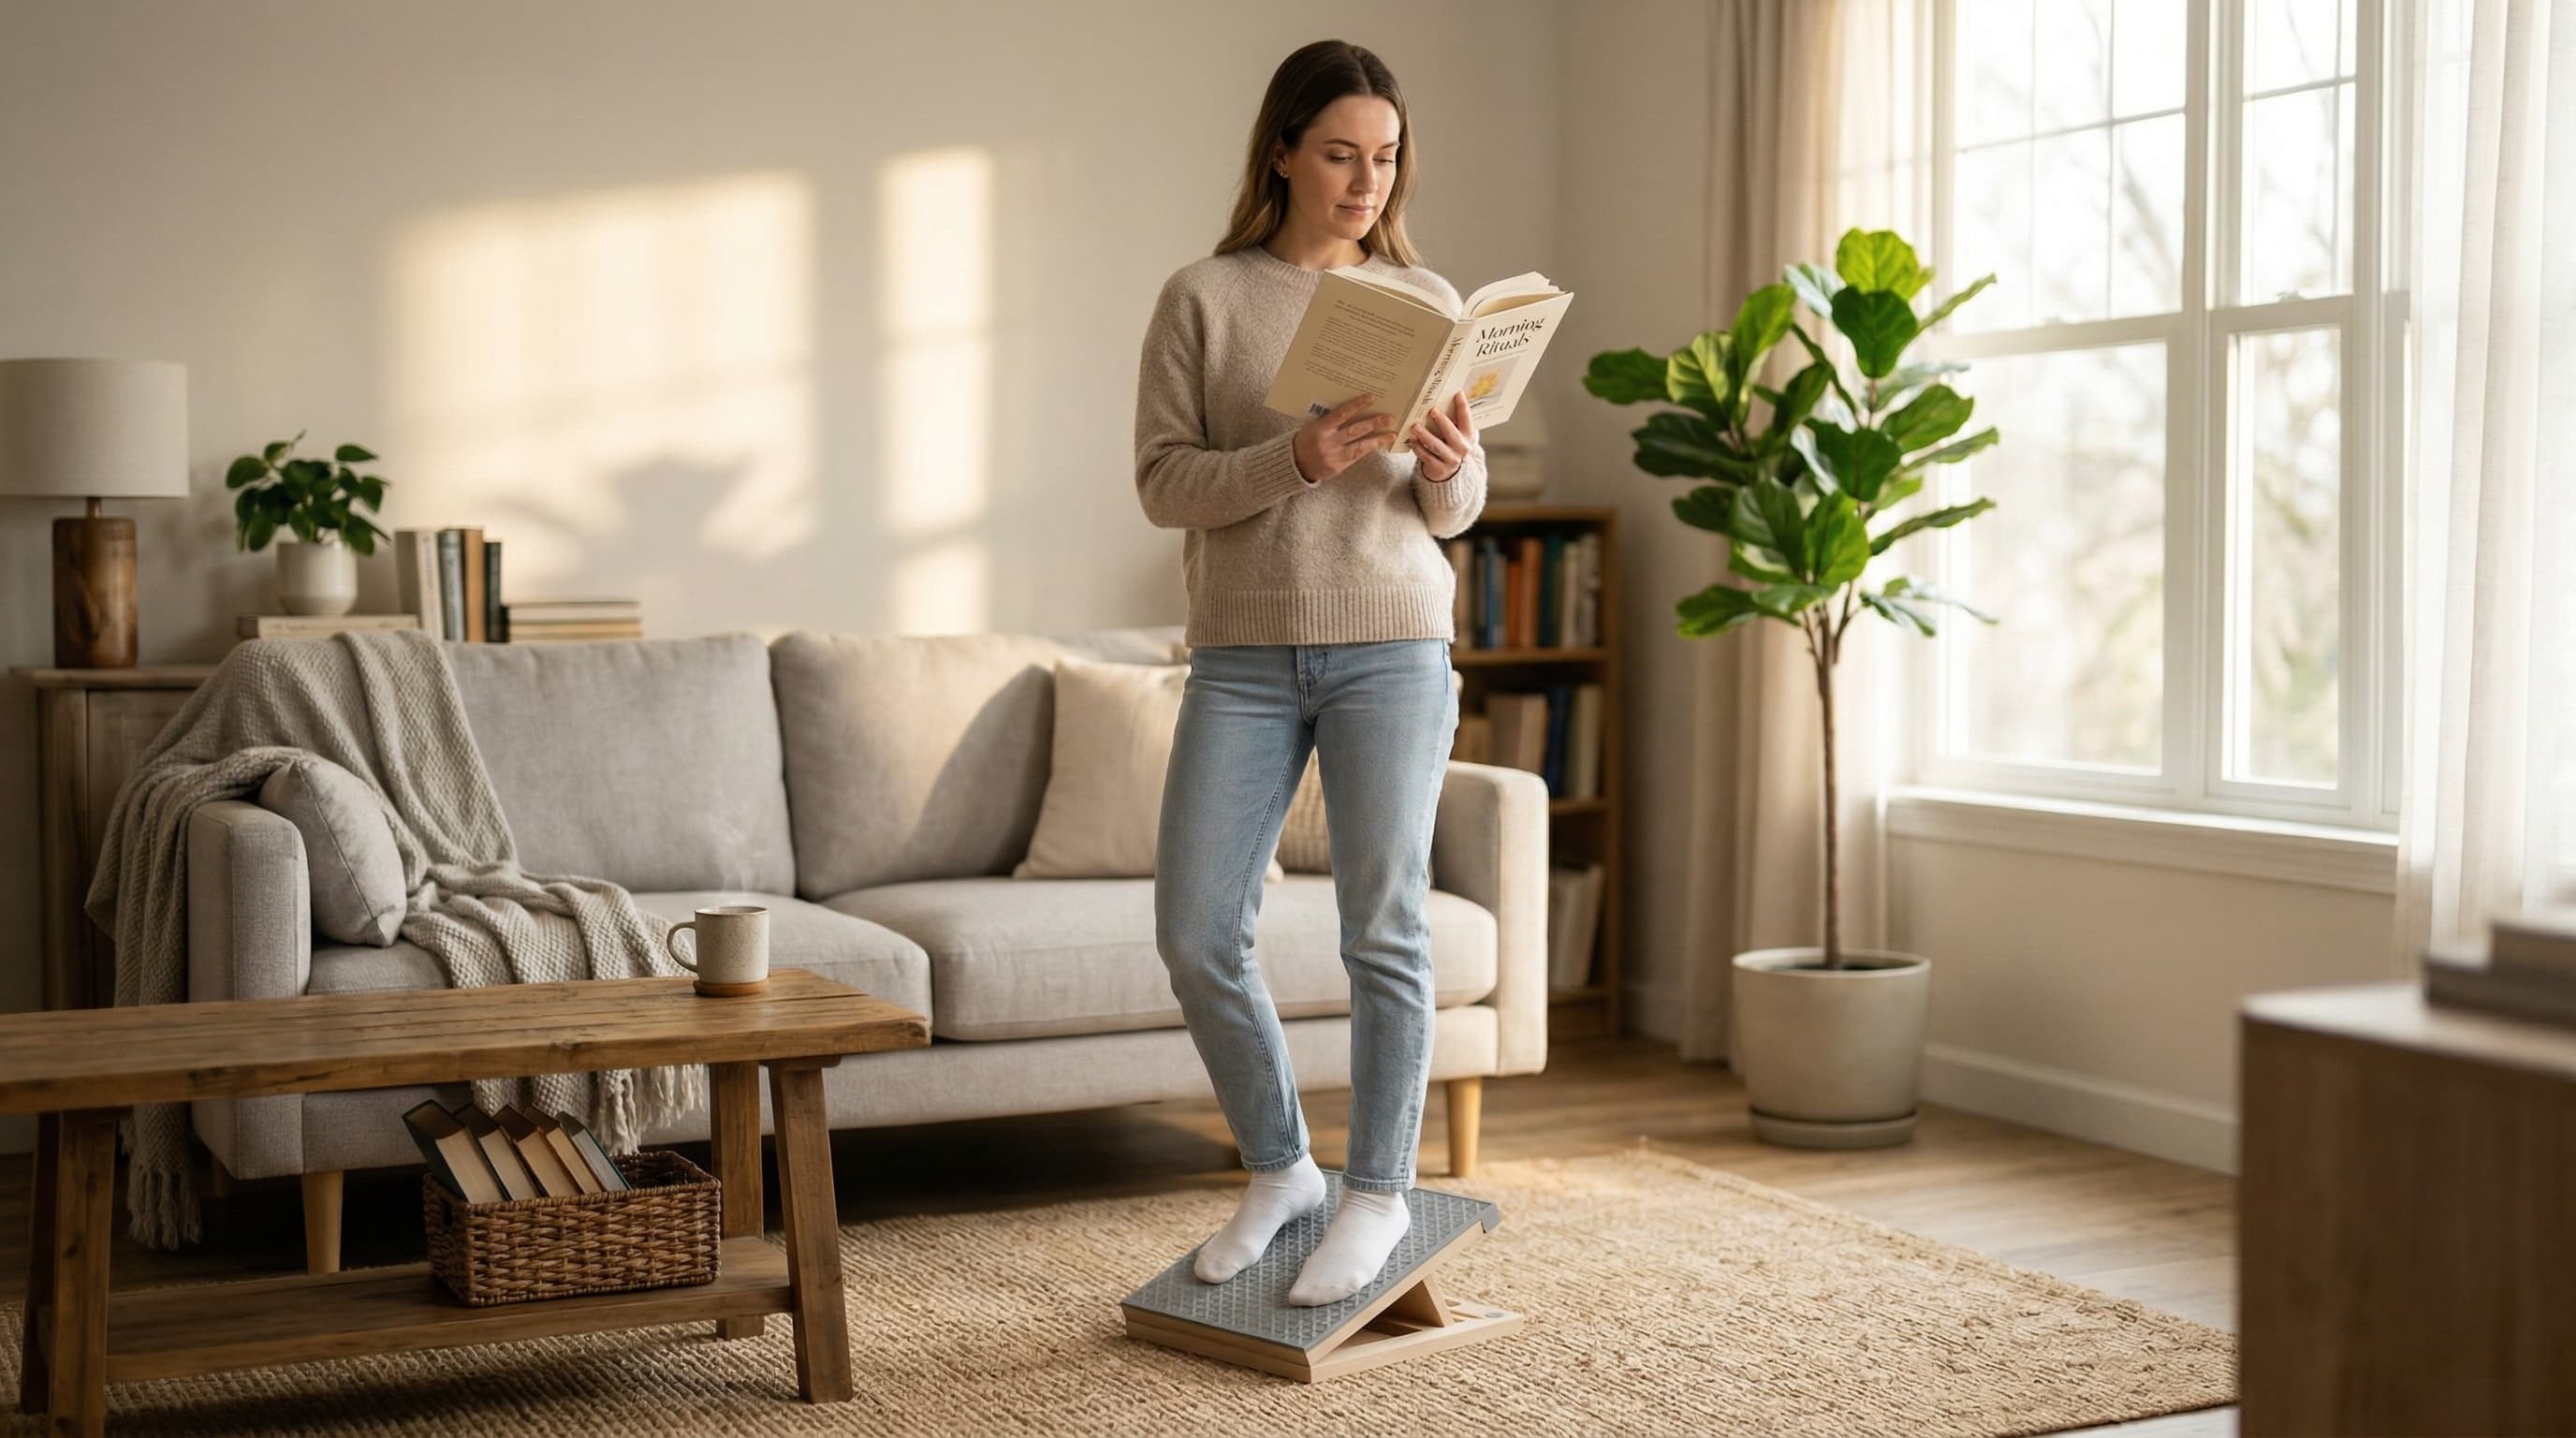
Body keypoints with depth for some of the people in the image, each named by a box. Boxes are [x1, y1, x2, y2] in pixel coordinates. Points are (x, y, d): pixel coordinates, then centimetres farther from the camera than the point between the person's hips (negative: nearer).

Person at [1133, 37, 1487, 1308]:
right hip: (1242, 655, 0)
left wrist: (1447, 467, -14)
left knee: (1383, 928, 0)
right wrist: (1295, 459, -20)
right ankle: (1278, 1168, 20)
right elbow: (1162, 481, -4)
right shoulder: (1202, 298, 2)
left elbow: (1456, 511, 9)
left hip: (1391, 645, 0)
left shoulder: (1427, 301, 7)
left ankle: (1378, 1193, 15)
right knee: (1196, 934, -1)